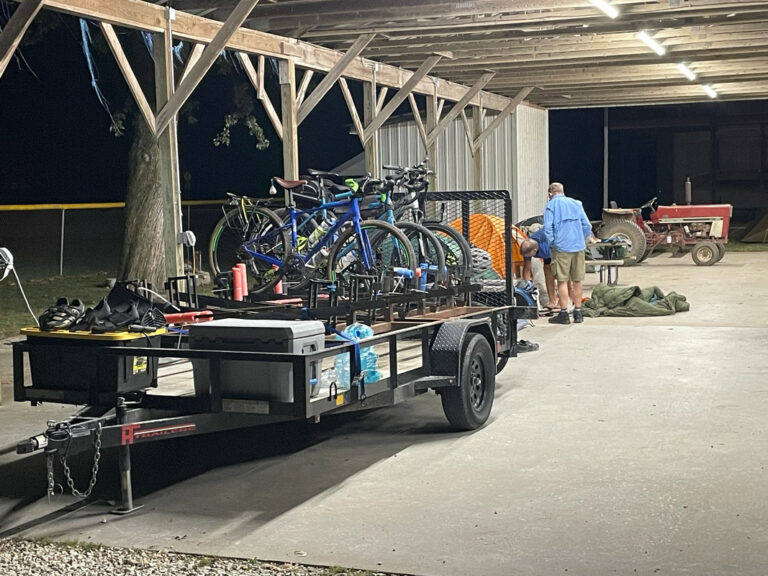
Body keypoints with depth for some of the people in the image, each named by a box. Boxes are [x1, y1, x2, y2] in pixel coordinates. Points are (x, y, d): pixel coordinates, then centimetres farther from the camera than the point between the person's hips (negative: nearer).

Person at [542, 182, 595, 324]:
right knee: (577, 281, 9)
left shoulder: (551, 205, 1)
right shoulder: (576, 204, 12)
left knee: (562, 281, -1)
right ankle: (578, 312, 13)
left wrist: (551, 243, 5)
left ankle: (564, 313, -1)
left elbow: (548, 228, -8)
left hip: (561, 247, -4)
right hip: (578, 247, 4)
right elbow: (587, 226, 8)